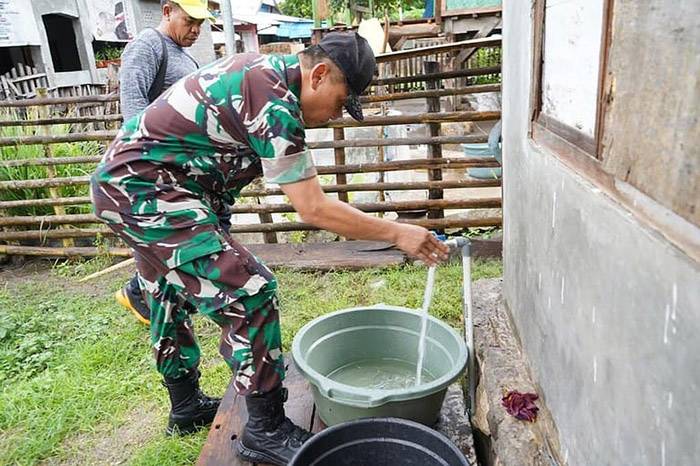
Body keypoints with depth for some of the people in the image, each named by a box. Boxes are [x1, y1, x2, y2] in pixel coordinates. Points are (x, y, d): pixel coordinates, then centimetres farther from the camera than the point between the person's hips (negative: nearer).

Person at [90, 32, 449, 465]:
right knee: (250, 292, -15)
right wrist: (398, 233, -16)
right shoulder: (275, 103, -22)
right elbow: (314, 209, -23)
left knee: (171, 300, 20)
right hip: (147, 191, -11)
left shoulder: (266, 69, 7)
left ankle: (187, 406, 38)